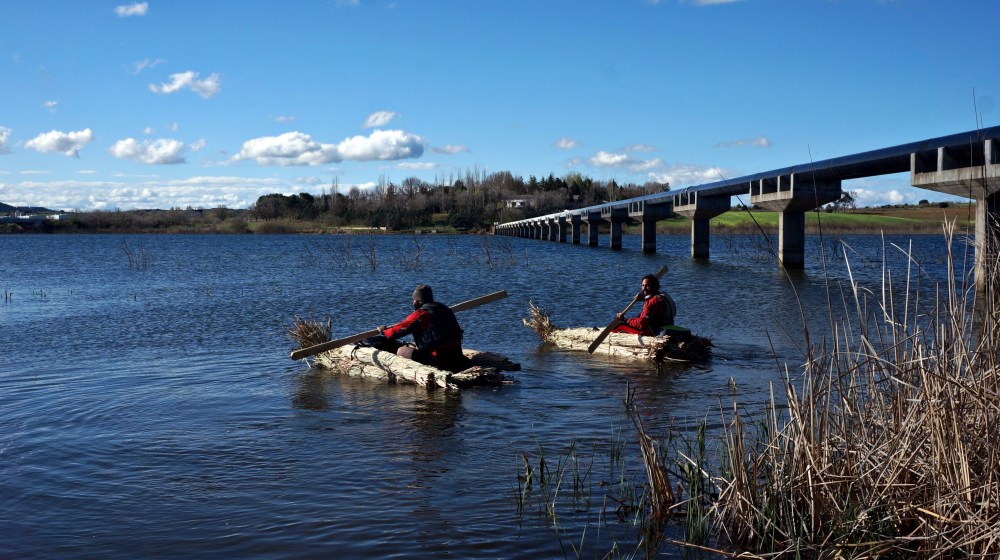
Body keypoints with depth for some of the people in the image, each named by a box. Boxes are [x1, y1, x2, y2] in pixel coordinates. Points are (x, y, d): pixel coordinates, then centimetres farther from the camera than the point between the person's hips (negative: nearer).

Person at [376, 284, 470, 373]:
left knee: (401, 351, -4)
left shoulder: (420, 314, -9)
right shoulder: (444, 309, 14)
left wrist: (384, 331, 16)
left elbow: (398, 331, -5)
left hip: (439, 359, -7)